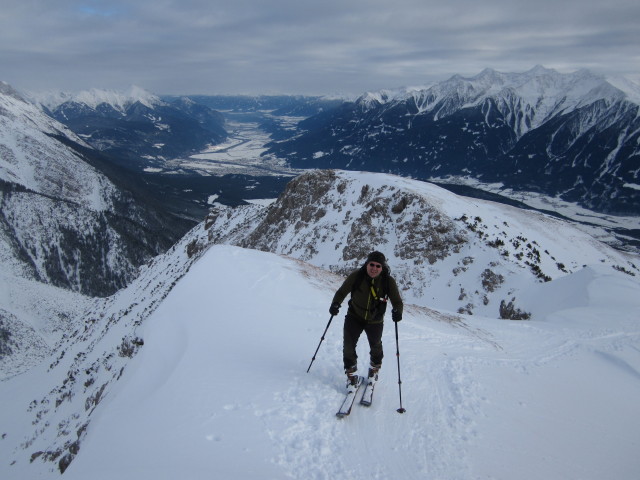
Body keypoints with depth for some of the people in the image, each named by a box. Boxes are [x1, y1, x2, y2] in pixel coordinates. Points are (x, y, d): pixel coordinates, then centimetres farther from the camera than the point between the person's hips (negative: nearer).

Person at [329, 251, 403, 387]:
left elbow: (397, 301, -11)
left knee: (376, 347, 20)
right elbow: (342, 292, -8)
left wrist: (397, 312, -33)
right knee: (348, 346, -7)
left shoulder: (388, 281, -17)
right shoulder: (356, 276, -18)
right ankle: (351, 373, 17)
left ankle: (374, 368, 51)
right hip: (355, 317, -1)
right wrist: (336, 304, -26)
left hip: (375, 321, 1)